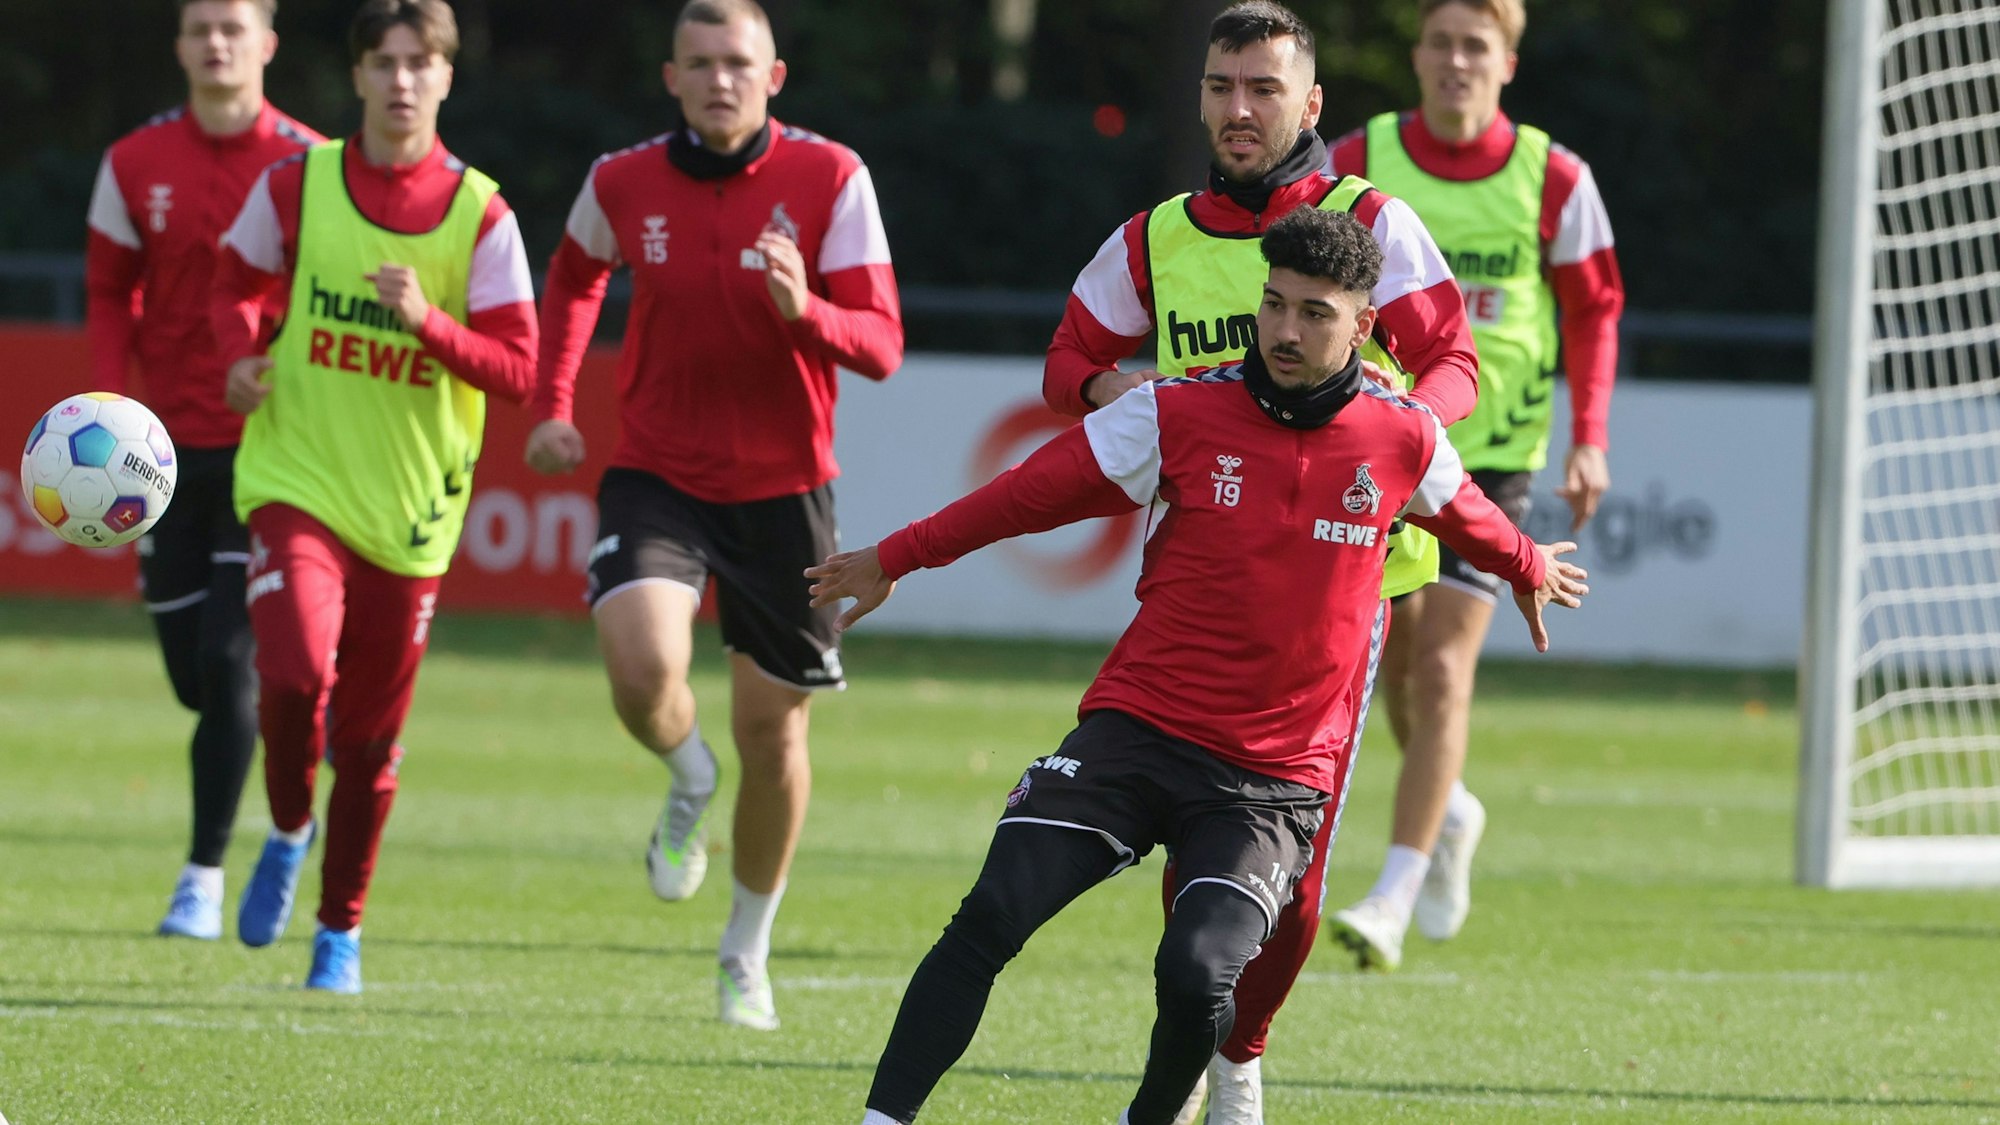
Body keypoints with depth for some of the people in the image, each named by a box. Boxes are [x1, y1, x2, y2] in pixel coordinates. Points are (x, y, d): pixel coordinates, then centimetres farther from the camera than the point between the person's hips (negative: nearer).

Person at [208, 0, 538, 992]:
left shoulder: (479, 216, -4)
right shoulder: (296, 185, -1)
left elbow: (516, 371, -6)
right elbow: (237, 281, 17)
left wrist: (427, 321, -22)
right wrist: (241, 355, -4)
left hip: (411, 507, 1)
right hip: (296, 479, -1)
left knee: (368, 735, 8)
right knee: (295, 670, -24)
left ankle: (341, 928, 27)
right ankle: (289, 832, 6)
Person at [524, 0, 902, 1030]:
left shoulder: (829, 179, -9)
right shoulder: (622, 184, -3)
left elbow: (881, 345, -12)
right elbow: (574, 279, 20)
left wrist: (804, 311, -31)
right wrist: (553, 405, 10)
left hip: (781, 487, 0)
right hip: (656, 474, 0)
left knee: (771, 729, 7)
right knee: (642, 665, -26)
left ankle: (747, 955, 29)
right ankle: (687, 783, 12)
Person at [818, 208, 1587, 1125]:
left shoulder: (1404, 442, 1)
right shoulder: (1176, 415, -3)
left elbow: (1464, 514, 25)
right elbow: (1033, 492, 8)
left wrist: (1530, 571, 45)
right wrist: (893, 560, 15)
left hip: (1276, 779, 0)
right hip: (1137, 731, 0)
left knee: (1198, 975, -22)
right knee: (990, 918, -18)